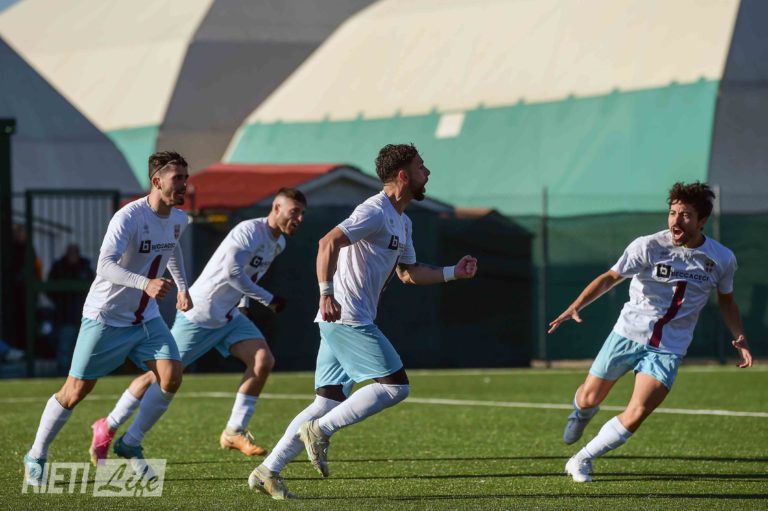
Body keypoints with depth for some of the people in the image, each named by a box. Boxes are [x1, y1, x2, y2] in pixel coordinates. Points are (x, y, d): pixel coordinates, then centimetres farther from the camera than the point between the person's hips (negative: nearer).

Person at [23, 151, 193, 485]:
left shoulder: (178, 219, 1)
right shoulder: (129, 217, -24)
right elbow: (106, 265, -38)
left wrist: (182, 287, 21)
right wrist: (146, 284, -51)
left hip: (146, 318, 6)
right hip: (106, 317, -6)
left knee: (171, 376, -13)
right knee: (76, 391, -1)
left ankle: (130, 444, 6)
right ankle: (36, 456, 18)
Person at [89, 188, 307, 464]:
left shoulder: (278, 243, 7)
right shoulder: (249, 231, -22)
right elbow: (231, 272, -32)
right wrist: (268, 300, -26)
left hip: (229, 317, 8)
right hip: (199, 315, -8)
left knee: (263, 360, -12)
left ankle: (234, 432, -4)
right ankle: (106, 428, 14)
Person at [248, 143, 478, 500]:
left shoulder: (402, 223, 20)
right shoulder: (375, 212, -12)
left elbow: (409, 272, 31)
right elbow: (328, 243, -23)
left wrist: (454, 273, 22)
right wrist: (327, 293, -29)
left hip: (340, 322, 10)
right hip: (348, 319, -10)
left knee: (329, 402, 8)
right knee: (395, 385, -11)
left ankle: (268, 471, 5)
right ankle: (320, 431, -10)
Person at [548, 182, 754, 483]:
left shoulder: (722, 260, -4)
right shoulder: (649, 247, -14)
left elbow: (726, 300, 14)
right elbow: (610, 278, -11)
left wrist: (740, 338, 2)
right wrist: (575, 307, -24)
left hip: (669, 349, 1)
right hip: (630, 332, -1)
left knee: (636, 415, -16)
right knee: (589, 399, 8)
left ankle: (582, 461, 3)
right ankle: (582, 413, 48)